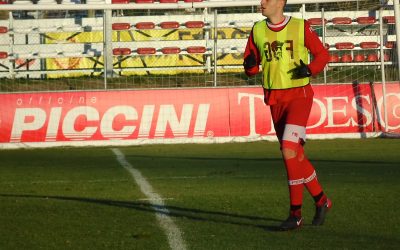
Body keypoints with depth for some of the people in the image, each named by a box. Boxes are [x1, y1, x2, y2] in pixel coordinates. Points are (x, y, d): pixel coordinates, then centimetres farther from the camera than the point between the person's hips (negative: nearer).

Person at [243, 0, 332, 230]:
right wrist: (250, 65, -12)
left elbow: (322, 54, 4)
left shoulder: (301, 27, -4)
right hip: (275, 100, 5)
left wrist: (310, 69, -15)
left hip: (299, 95, -5)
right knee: (295, 154, 9)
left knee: (289, 151, -18)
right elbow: (250, 68, 12)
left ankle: (296, 212, -12)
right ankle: (321, 200, 26)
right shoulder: (258, 30, 8)